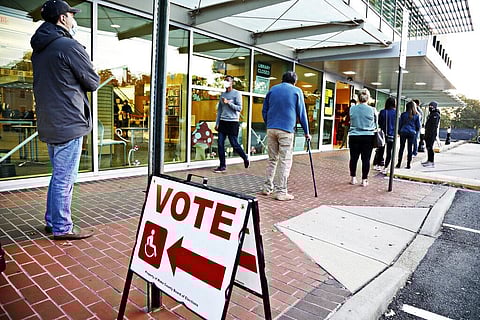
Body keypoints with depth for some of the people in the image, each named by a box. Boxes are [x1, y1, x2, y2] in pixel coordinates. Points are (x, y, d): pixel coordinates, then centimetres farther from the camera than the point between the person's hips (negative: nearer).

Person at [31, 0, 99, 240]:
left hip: (49, 124, 9)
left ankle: (52, 220, 30)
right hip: (69, 123, -9)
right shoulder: (70, 46, -13)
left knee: (59, 175, 19)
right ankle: (62, 228, 10)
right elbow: (94, 82, -8)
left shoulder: (38, 49, 14)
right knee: (65, 178, -1)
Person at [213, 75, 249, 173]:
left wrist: (228, 102, -16)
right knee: (220, 143, -1)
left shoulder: (236, 93, -3)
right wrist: (217, 123, 12)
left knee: (234, 144, -2)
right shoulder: (222, 95, 15)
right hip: (223, 122, 6)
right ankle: (222, 166, 7)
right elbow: (219, 110, 17)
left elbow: (239, 108, -9)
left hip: (232, 122, -6)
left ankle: (245, 159, 23)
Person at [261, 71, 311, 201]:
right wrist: (306, 132, 12)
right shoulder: (296, 91, 4)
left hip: (271, 129, 4)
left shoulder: (272, 89, 14)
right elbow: (301, 113, 5)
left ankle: (267, 188, 16)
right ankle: (281, 192, -1)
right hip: (286, 129, -4)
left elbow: (264, 110, 14)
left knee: (272, 159, 13)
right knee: (285, 161, -1)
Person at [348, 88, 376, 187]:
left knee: (354, 158, 11)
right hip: (368, 137, -1)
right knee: (366, 159, 5)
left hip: (354, 137, 1)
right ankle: (364, 180, 10)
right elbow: (375, 125, 5)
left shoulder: (352, 109, -3)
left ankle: (353, 178, 20)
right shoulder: (372, 110, -6)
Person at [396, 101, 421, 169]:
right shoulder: (416, 115, -1)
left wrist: (399, 131, 12)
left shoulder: (403, 114, -4)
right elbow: (418, 126, 5)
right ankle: (408, 165, 8)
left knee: (401, 148, 4)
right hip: (412, 133, 1)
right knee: (410, 148, 5)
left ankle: (399, 164, 4)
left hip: (404, 132, -1)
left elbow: (400, 124, 1)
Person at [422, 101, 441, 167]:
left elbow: (434, 125, -20)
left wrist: (431, 133, -24)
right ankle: (429, 160, 23)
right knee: (428, 147, 14)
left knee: (430, 147, -12)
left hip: (432, 134, -10)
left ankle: (432, 162, -10)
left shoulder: (436, 115, -12)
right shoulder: (431, 114, 19)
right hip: (428, 133, 10)